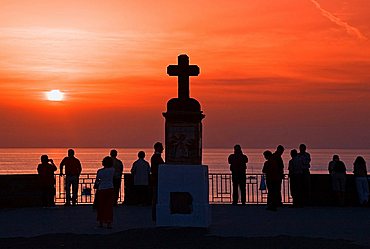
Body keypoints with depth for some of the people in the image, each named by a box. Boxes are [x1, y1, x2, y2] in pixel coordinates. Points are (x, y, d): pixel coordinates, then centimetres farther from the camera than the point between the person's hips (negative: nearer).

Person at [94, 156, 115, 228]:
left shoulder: (99, 171, -7)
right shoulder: (112, 170, -3)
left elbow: (97, 180, 2)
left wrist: (95, 185, 23)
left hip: (101, 189, 0)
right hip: (110, 189, 0)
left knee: (101, 206, 12)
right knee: (109, 207, 2)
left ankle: (101, 222, 18)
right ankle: (109, 223, -4)